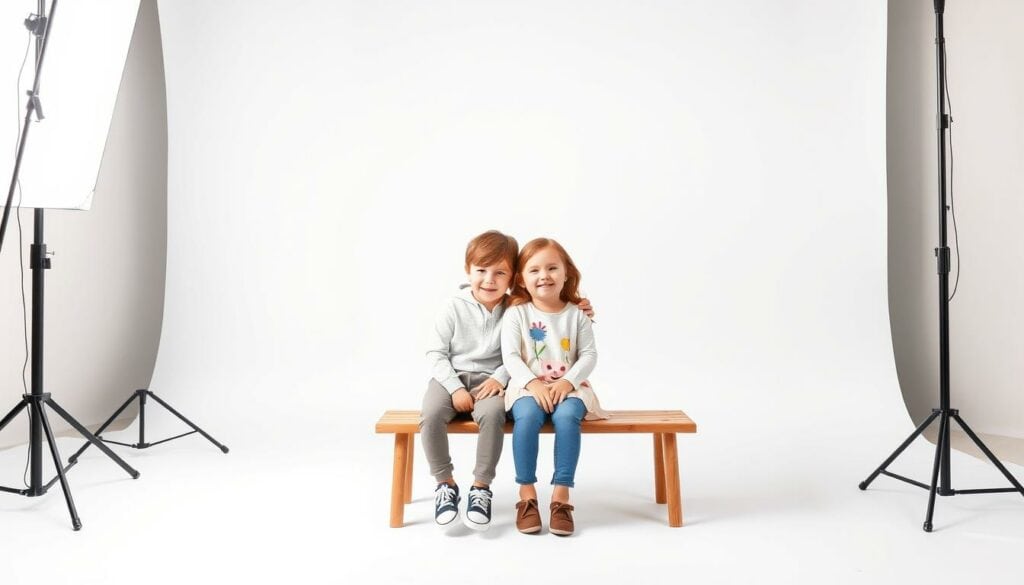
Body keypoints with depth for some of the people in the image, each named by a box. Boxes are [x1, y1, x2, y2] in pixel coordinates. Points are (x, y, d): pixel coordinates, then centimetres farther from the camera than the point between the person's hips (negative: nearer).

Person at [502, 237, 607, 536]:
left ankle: (561, 494, -24)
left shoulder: (576, 314, 6)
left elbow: (589, 355, 2)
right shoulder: (516, 313, 1)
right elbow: (510, 355, -6)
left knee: (567, 416, -32)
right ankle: (527, 492, -21)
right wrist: (533, 383, -20)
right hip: (527, 386, -1)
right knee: (528, 415, -33)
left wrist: (568, 382, -14)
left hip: (568, 386, 1)